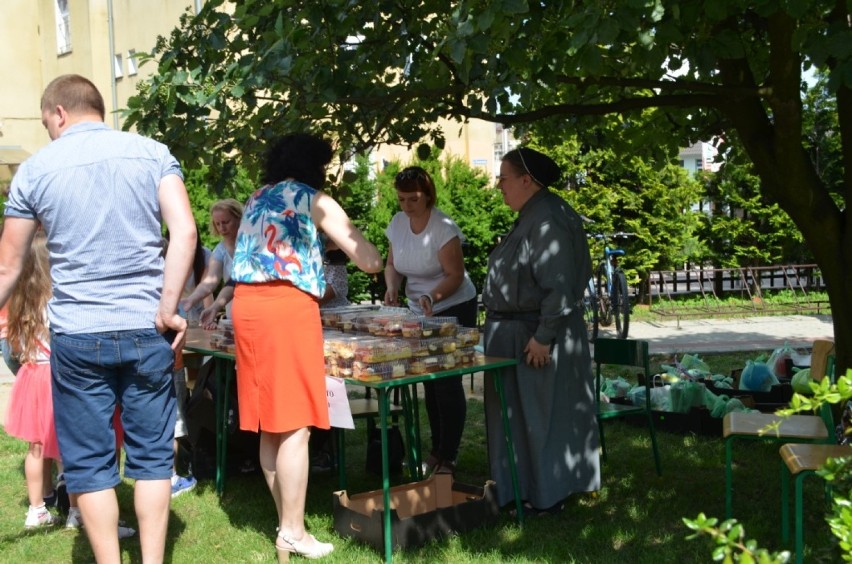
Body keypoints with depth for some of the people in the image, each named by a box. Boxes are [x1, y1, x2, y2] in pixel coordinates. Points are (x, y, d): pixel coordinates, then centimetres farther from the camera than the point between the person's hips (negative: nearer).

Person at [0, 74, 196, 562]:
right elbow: (185, 232, -10)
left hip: (76, 335, -1)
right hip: (146, 330, 1)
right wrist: (168, 310, -9)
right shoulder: (153, 153, 3)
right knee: (152, 455, 10)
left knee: (89, 463, 10)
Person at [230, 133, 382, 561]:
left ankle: (287, 521, 18)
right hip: (287, 305, -7)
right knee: (294, 424, -4)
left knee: (271, 423, 10)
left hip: (248, 304, 7)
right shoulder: (313, 200, 2)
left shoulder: (256, 199, 20)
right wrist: (378, 259, 23)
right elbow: (369, 260, -1)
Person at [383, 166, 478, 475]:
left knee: (447, 383, -6)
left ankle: (447, 458, 3)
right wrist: (392, 287, -12)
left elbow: (455, 275, -21)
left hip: (454, 309, -7)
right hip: (419, 311, 7)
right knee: (430, 383, 13)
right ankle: (437, 451, 24)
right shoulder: (398, 222, 0)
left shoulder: (443, 228, -20)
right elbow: (392, 264, 8)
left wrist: (432, 297, -38)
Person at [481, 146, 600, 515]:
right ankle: (527, 488, 29)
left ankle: (547, 497, 12)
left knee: (540, 415, 0)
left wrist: (543, 337, -24)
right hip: (515, 331, 10)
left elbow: (559, 286, -26)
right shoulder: (530, 216, 12)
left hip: (537, 336, -10)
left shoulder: (548, 220, -20)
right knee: (519, 413, 17)